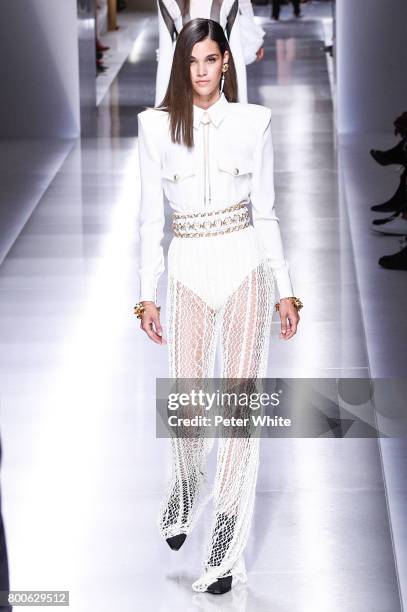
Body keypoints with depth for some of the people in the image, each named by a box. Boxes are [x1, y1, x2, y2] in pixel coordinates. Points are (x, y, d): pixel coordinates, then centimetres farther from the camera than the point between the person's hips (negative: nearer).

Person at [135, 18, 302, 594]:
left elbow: (266, 211, 6)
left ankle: (227, 537, 2)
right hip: (188, 270, 1)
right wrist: (147, 293, 2)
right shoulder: (156, 125, 3)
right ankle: (187, 485, 37)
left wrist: (285, 288, 3)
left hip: (245, 264, -1)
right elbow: (152, 217, 5)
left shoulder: (254, 121, 3)